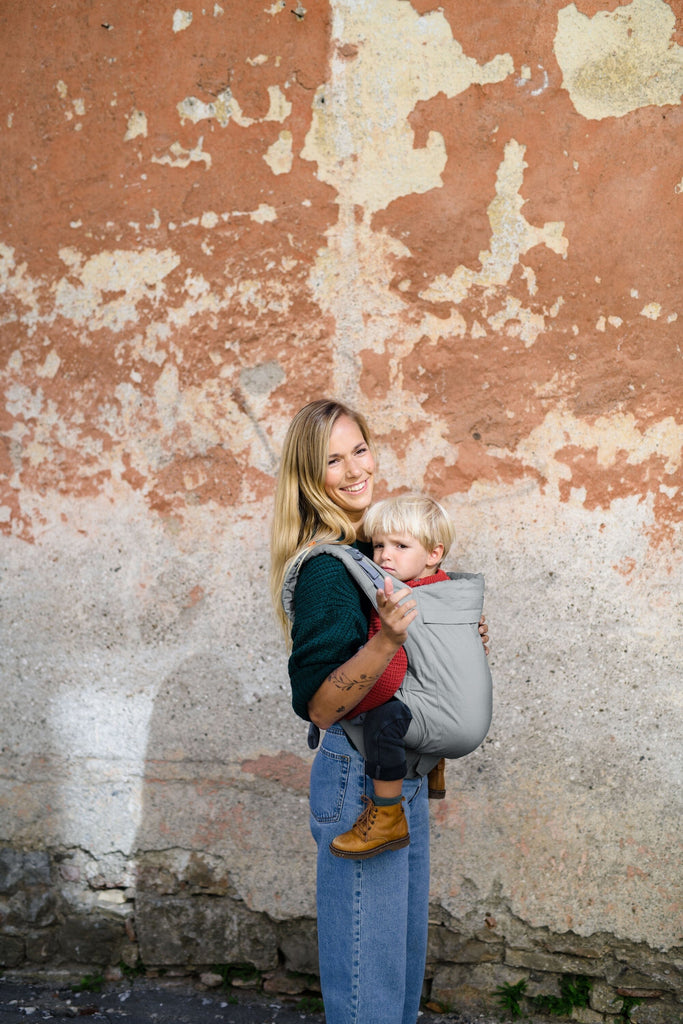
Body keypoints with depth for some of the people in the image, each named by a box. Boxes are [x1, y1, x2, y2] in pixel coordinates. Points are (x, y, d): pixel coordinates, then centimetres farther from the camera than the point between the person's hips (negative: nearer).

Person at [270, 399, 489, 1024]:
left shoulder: (375, 549, 6)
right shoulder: (325, 568, -20)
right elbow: (320, 706, -25)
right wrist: (386, 640, -37)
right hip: (358, 780, -9)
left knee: (406, 944, 22)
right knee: (367, 957, 4)